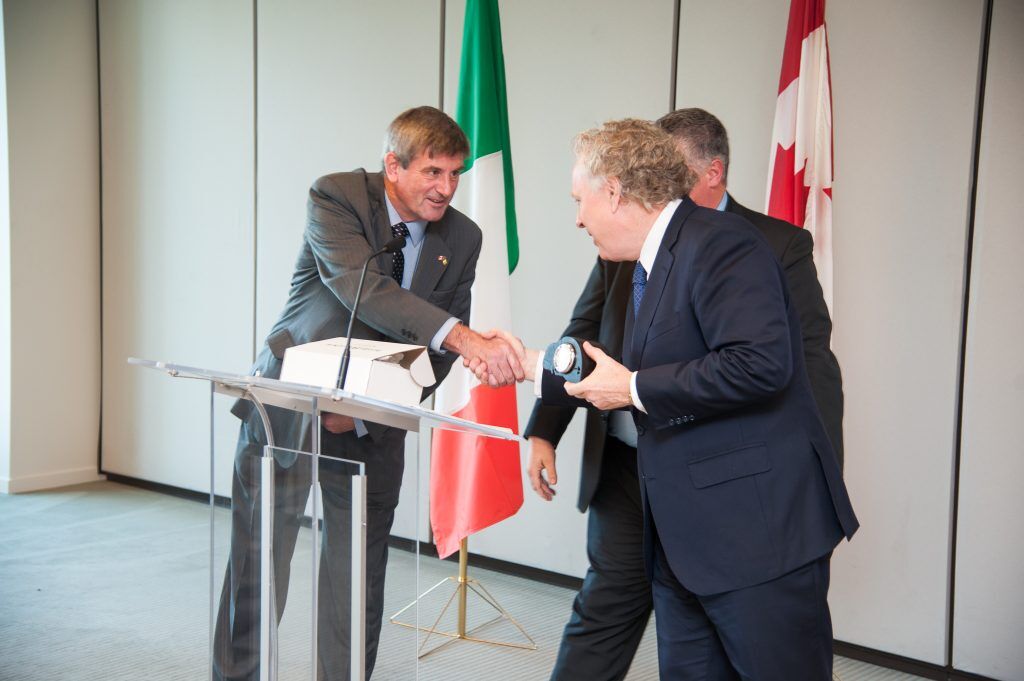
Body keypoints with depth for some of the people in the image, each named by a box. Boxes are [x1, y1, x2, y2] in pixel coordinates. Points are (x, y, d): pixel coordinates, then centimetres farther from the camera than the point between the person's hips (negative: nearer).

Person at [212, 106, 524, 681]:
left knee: (361, 566, 7)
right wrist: (463, 336, -45)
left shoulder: (462, 238, -3)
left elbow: (438, 350, 0)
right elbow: (363, 290, -33)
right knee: (260, 556, 3)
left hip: (371, 423, 3)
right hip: (291, 402, -3)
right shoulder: (337, 197, -16)